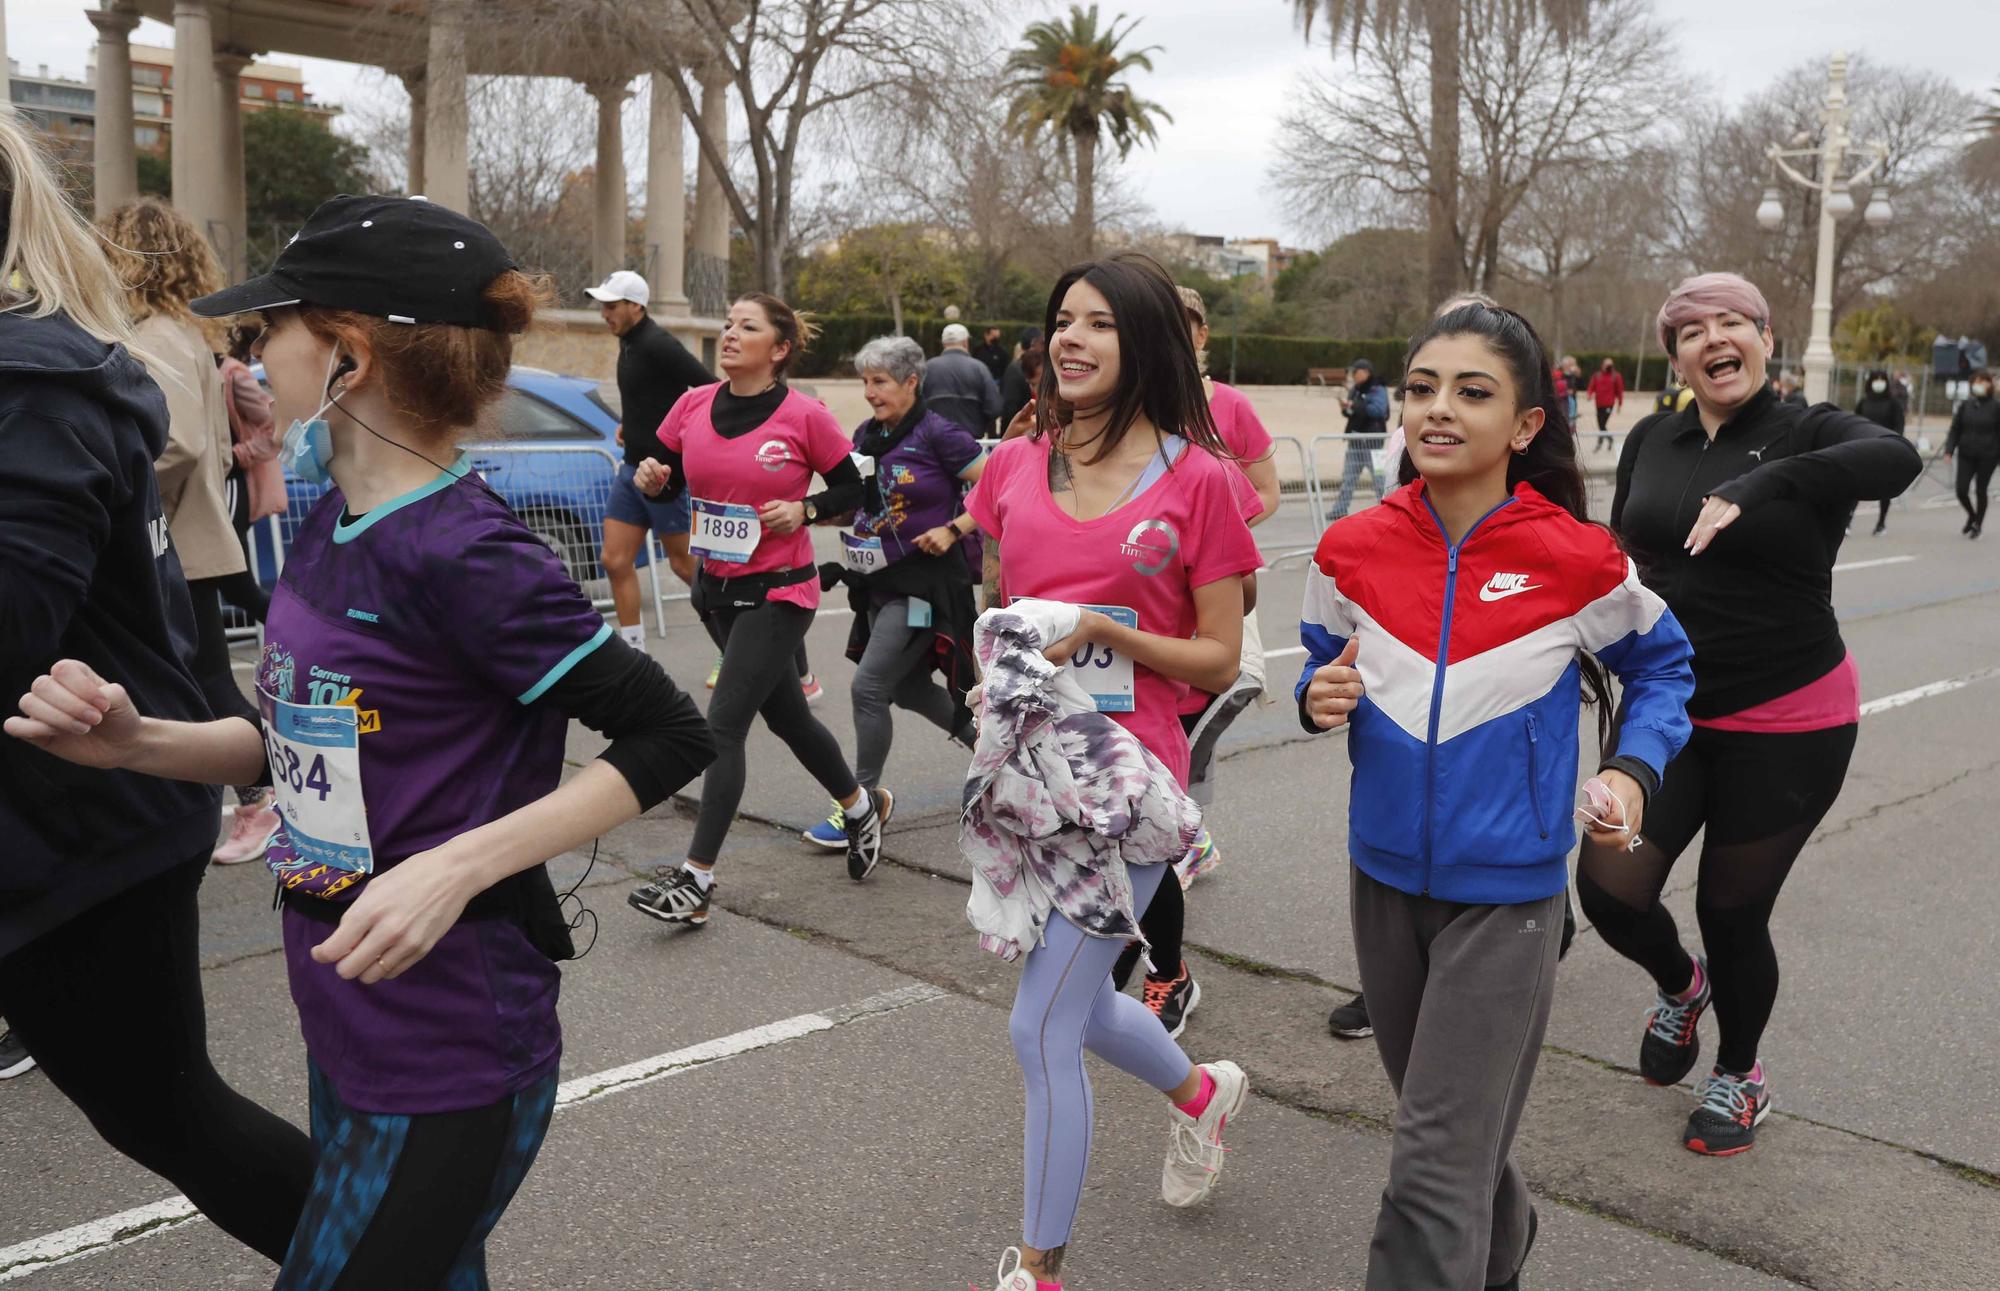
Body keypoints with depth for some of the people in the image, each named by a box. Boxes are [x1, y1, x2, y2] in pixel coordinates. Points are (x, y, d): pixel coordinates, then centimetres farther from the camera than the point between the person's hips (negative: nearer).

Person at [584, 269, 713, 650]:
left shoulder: (658, 344, -17)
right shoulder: (628, 343, 11)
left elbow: (711, 389, -22)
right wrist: (628, 425, 11)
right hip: (632, 467, 9)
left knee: (683, 562, 3)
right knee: (616, 561, 5)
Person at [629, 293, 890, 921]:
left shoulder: (805, 416, -12)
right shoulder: (694, 404, 0)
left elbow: (850, 490, 0)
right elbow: (669, 483, 10)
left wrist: (804, 510, -17)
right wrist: (650, 479, -12)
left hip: (778, 591, -6)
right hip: (717, 586, 6)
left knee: (723, 724, -11)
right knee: (785, 714, 19)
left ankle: (696, 876, -4)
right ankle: (863, 805, 43)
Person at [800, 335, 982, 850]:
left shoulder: (937, 434, -13)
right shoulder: (866, 435, 8)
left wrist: (953, 531, -16)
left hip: (926, 580, -8)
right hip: (881, 579, 8)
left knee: (869, 686, -11)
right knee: (908, 687, 17)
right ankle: (983, 738, 42)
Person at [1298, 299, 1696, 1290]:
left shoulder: (1579, 561, -13)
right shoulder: (1352, 550, -6)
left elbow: (1661, 666, 6)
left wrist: (1633, 770, -9)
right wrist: (1320, 698, -12)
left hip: (1505, 893, -4)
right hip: (1385, 875, 4)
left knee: (1434, 1168, -6)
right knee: (1444, 1118, 24)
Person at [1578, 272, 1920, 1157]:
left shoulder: (1808, 436, -9)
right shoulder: (1651, 441, 3)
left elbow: (1895, 460, -33)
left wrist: (1759, 484, -45)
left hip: (1786, 724, -3)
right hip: (1666, 709, 3)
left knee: (1732, 913, 6)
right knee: (1610, 891, -5)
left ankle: (1739, 1075, 36)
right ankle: (1679, 986, 32)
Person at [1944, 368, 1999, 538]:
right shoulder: (1965, 405, 5)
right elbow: (1955, 429, 8)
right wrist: (1949, 450, -2)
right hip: (1966, 455, 3)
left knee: (1980, 490, 4)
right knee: (1961, 490, -3)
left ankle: (1978, 525, 21)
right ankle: (1972, 515, 26)